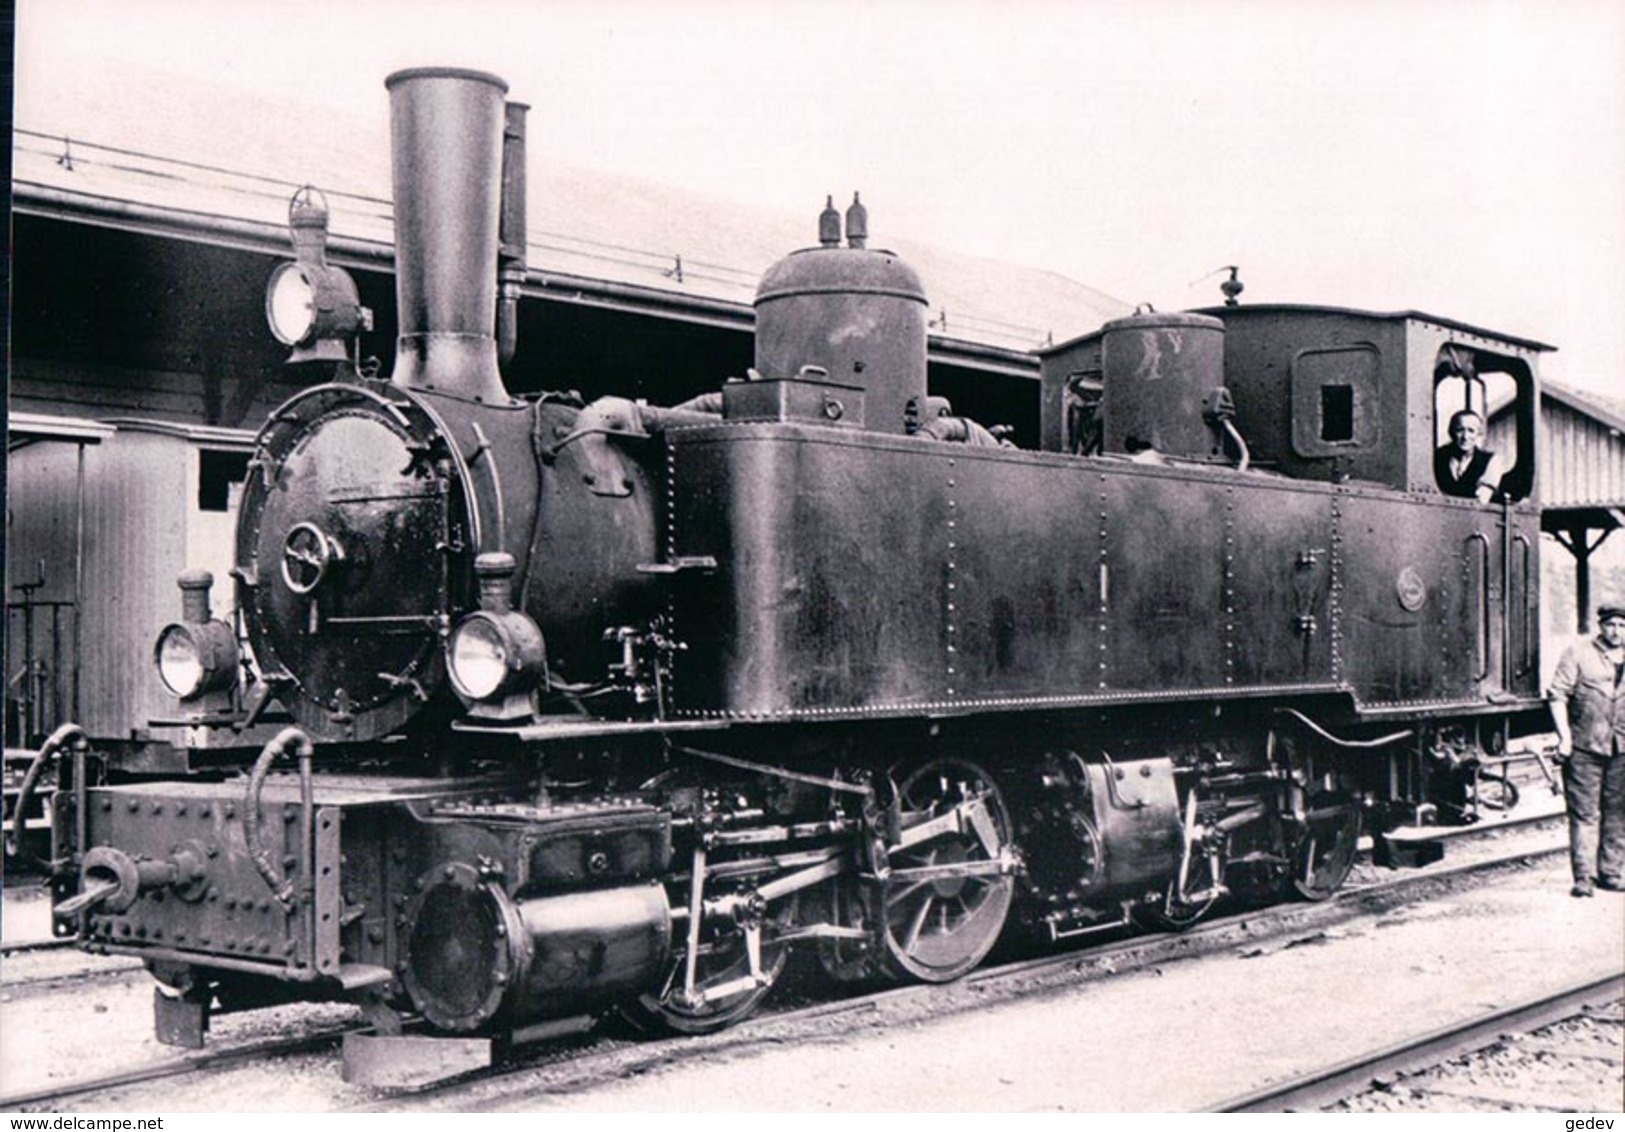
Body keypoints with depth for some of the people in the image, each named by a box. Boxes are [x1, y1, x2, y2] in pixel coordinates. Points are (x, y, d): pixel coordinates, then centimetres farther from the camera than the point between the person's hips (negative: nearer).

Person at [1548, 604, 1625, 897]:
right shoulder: (1578, 654, 0)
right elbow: (1558, 695, -4)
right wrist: (1565, 736, -11)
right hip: (1584, 748, -4)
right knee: (1584, 813, -4)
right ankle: (1584, 876, -1)